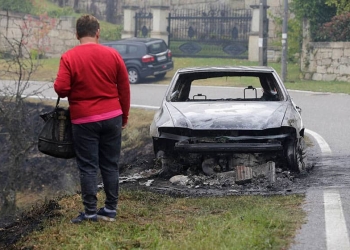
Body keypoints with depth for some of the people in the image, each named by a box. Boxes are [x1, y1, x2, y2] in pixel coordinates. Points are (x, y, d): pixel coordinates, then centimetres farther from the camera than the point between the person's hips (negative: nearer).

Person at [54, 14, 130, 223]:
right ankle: (111, 210, 13)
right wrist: (124, 117, 14)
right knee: (110, 165, 10)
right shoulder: (113, 55, 0)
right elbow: (125, 89, 4)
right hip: (112, 117, 3)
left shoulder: (69, 57, -8)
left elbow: (61, 89, -15)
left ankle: (90, 212, 2)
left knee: (88, 167, 2)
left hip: (84, 120, -3)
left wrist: (75, 89, 9)